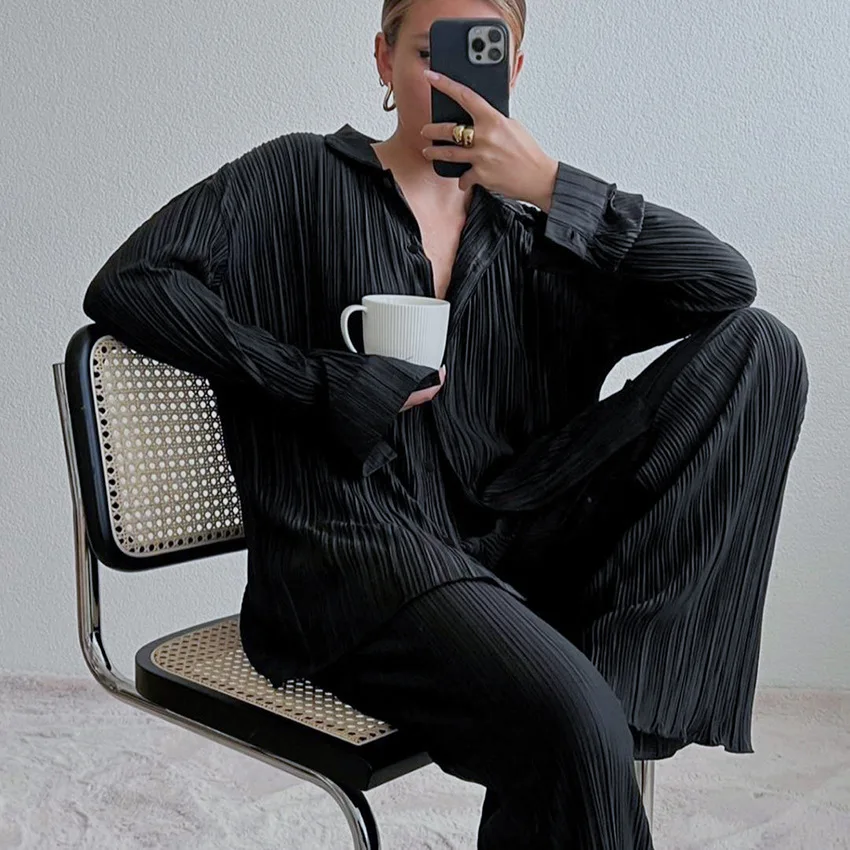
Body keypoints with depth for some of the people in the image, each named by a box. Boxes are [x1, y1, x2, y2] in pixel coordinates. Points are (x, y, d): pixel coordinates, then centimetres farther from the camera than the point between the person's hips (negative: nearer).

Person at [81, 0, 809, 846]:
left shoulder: (527, 242, 15)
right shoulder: (304, 177, 7)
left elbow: (726, 283, 4)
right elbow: (126, 287, -4)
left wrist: (551, 187, -6)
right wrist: (329, 382, -9)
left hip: (498, 541, 6)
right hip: (350, 551, -5)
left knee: (758, 344, -4)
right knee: (571, 719, -36)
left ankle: (632, 669, -14)